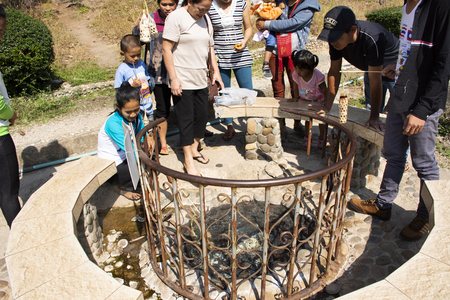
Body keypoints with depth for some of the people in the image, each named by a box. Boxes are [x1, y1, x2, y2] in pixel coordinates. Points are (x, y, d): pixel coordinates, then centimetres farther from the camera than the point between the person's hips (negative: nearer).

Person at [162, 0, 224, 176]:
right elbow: (166, 49, -14)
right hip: (182, 81, -7)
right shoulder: (176, 18, -10)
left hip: (201, 80, 7)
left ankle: (194, 149, 31)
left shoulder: (205, 19, 13)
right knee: (186, 119, -2)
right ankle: (188, 161, 10)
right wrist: (174, 78, -18)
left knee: (202, 116, 10)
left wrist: (216, 72, 10)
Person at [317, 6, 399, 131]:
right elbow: (334, 71, -14)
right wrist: (328, 106, -14)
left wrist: (375, 117, -34)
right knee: (370, 111, 11)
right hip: (371, 69, 6)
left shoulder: (372, 38, -41)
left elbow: (375, 79, -38)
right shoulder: (336, 38, -23)